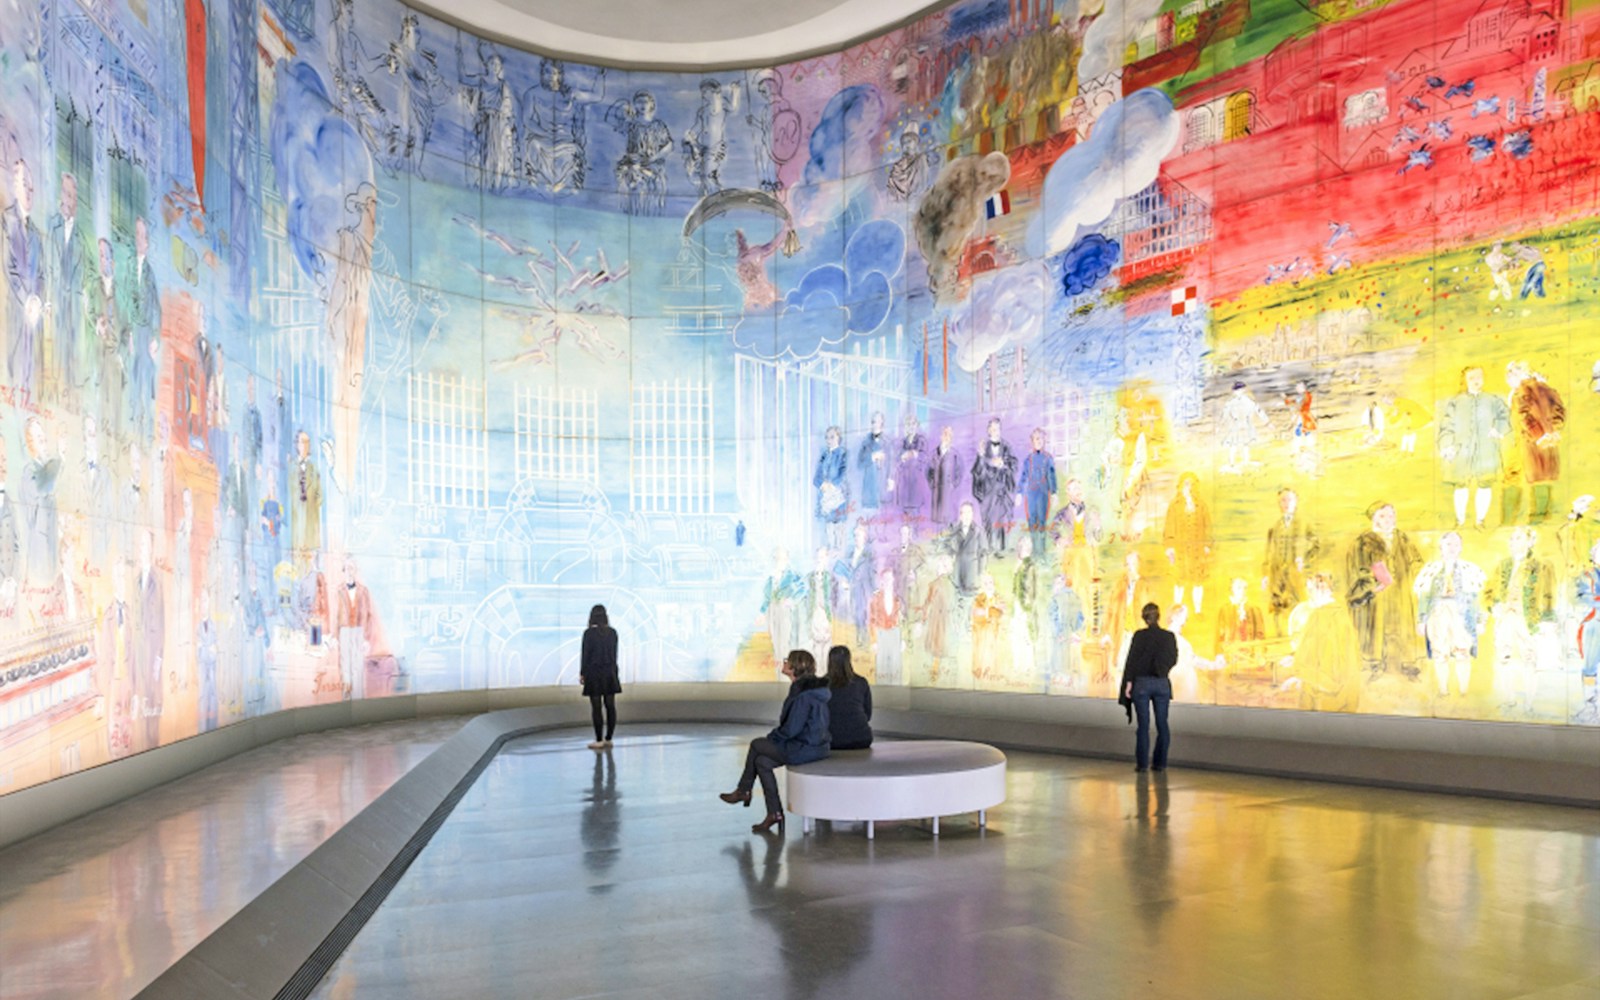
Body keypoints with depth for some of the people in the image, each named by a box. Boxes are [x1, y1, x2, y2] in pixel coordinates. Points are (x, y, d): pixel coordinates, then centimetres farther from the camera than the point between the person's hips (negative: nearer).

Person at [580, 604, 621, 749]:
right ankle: (608, 739, 12)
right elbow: (614, 654, 7)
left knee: (596, 707, -1)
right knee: (610, 706, 7)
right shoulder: (612, 632, 2)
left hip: (594, 673, -4)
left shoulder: (589, 633, -10)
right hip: (610, 673, 4)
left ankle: (599, 741, 1)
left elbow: (585, 654, -8)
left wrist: (582, 673, 1)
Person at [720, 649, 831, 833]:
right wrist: (775, 735, 13)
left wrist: (772, 736, -3)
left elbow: (792, 728, -21)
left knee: (756, 744, 5)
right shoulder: (809, 687, 10)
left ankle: (743, 791, 24)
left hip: (804, 749, -9)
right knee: (762, 761, 11)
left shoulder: (803, 694, -21)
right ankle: (774, 813, 14)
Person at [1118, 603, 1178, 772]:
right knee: (1162, 725, 10)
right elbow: (1174, 660, 10)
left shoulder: (1139, 635, -8)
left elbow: (1131, 660, -10)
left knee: (1143, 725, 3)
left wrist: (1128, 683, -7)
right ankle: (1160, 763, 12)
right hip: (1162, 684, 2)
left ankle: (1142, 763, 3)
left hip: (1142, 683, -2)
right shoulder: (1169, 636, 0)